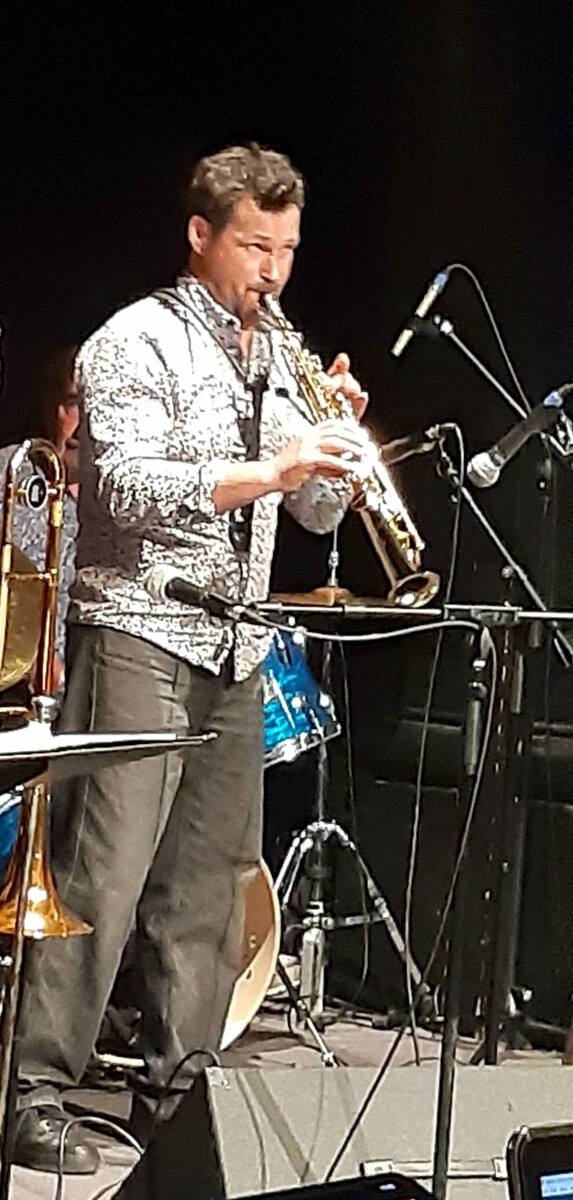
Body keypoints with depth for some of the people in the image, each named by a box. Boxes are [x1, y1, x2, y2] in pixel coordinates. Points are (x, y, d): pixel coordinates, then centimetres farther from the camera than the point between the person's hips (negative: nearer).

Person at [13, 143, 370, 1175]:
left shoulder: (275, 357, 17)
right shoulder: (137, 343, -5)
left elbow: (320, 511, 18)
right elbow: (131, 488, -18)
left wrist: (336, 436, -2)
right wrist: (269, 471, -27)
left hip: (235, 654, 7)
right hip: (138, 635, -7)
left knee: (210, 887, 7)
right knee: (104, 877, -11)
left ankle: (176, 1098, 13)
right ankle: (38, 1098, -8)